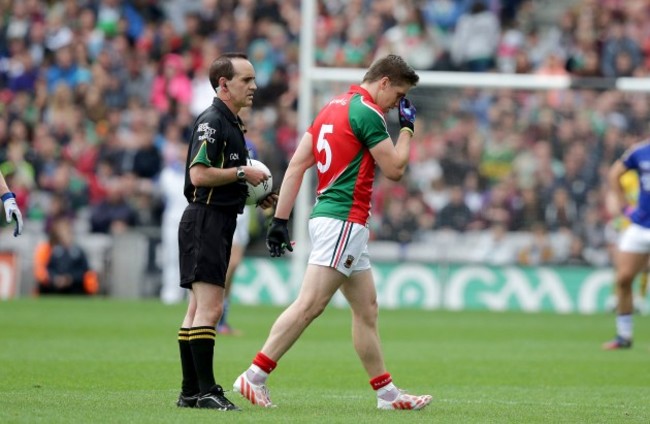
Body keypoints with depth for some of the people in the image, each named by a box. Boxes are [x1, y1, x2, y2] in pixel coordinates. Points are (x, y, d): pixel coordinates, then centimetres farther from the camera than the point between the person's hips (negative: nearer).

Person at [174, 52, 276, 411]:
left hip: (218, 222, 11)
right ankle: (206, 391, -13)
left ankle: (190, 392, 12)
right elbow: (199, 174, -23)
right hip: (204, 220, -11)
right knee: (210, 308, -13)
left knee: (198, 310, 10)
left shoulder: (231, 124, 18)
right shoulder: (211, 121, -13)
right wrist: (244, 173, -15)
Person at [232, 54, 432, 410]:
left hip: (329, 217, 10)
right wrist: (407, 128, 8)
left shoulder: (334, 107, 16)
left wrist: (280, 219, 10)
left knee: (367, 309, 12)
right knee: (309, 305, -12)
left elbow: (297, 164, 12)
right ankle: (254, 377, -13)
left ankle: (386, 393, 16)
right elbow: (395, 168, -7)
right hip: (343, 219, -10)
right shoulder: (367, 112, -11)